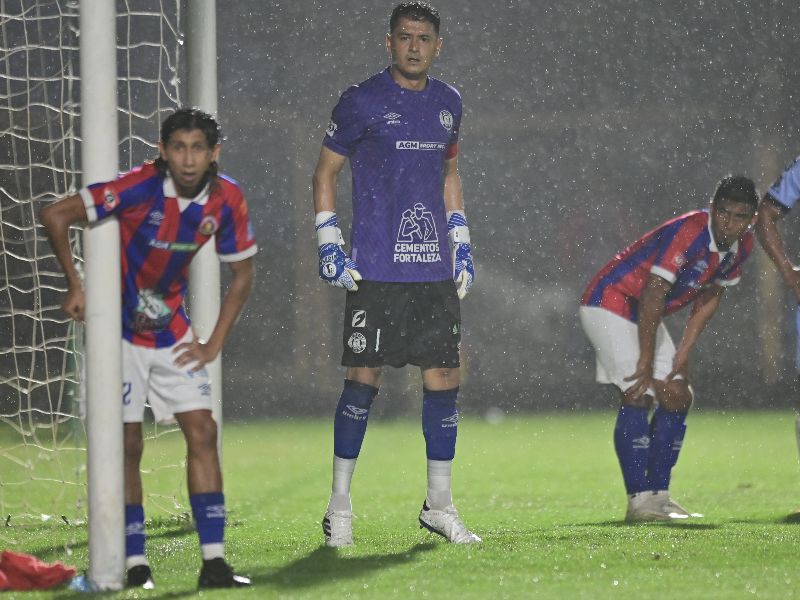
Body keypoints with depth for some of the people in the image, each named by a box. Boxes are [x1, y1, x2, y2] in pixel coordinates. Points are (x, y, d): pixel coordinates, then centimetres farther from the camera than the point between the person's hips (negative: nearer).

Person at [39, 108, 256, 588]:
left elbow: (242, 273, 7)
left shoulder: (226, 199, -8)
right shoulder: (139, 188, -22)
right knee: (127, 444, -3)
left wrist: (215, 344, 2)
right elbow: (54, 216, -20)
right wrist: (75, 286, -14)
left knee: (202, 432, -4)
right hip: (118, 330, -4)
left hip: (172, 333, 4)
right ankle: (136, 565, 4)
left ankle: (214, 561, -3)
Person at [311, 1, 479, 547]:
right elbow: (326, 172, 3)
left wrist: (462, 245, 17)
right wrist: (330, 246, -5)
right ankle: (339, 506, 4)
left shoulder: (448, 103, 12)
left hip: (435, 271, 5)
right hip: (375, 271, -5)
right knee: (364, 379, -5)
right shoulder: (362, 102, -4)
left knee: (444, 379, 3)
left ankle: (439, 504, 13)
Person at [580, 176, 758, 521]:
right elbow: (653, 297, -30)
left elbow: (710, 298, 9)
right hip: (609, 303, -9)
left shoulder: (741, 246, -3)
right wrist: (646, 364, -26)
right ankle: (638, 502, -22)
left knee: (679, 398, 5)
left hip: (645, 317, 9)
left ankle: (658, 495, 10)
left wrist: (682, 356, 3)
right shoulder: (688, 233, -30)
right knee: (638, 397, -20)